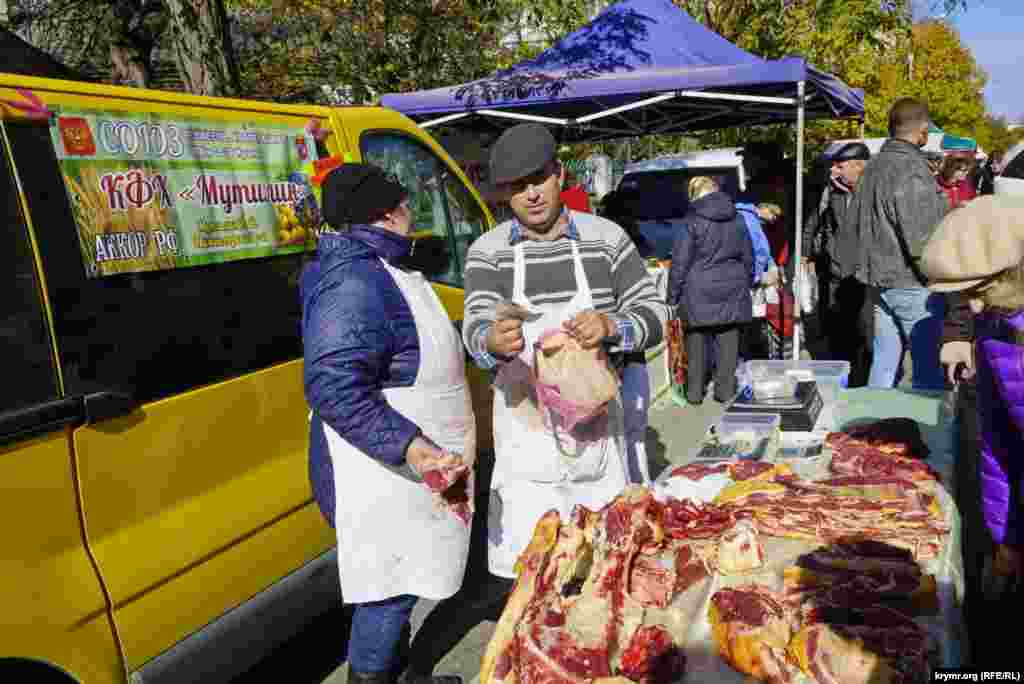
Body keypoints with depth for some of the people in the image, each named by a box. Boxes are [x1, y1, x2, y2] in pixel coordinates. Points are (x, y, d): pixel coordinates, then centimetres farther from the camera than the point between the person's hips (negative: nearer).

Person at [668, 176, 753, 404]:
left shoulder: (692, 222, -8)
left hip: (699, 293, -4)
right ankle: (725, 390, 10)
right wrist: (746, 284, 27)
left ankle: (695, 391, 9)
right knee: (728, 342, 7)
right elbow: (748, 258, 16)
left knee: (697, 341, 5)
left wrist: (673, 296, -2)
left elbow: (680, 263, -8)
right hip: (732, 291, 4)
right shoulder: (737, 220, 8)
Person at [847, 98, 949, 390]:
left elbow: (853, 220, 18)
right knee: (928, 366, 0)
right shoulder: (913, 170, -17)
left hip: (878, 280, 9)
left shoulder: (872, 166, 10)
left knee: (884, 362, 14)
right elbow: (923, 240, -20)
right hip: (911, 283, -8)